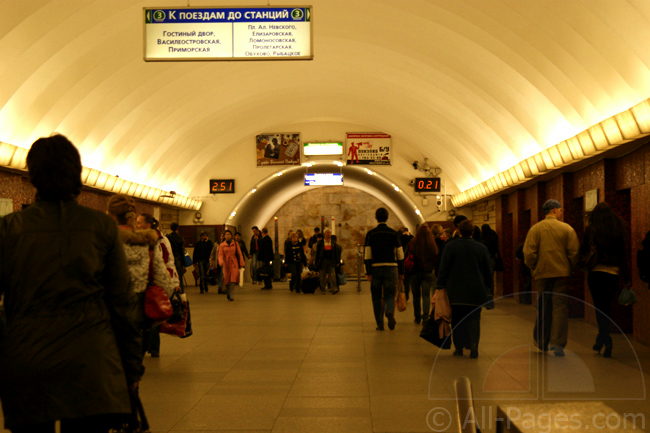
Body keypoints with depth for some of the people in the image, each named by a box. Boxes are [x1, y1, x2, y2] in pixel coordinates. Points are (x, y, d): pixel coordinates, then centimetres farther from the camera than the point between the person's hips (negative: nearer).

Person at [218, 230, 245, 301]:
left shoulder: (235, 243, 6)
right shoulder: (222, 245, 7)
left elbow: (239, 254, 7)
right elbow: (220, 255, 0)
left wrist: (241, 263, 3)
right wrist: (221, 262, -20)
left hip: (234, 263, -1)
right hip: (226, 263, 1)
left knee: (233, 278, -15)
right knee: (227, 279, 3)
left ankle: (232, 296, -17)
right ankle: (228, 294, 25)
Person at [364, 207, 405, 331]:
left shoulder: (370, 234, 2)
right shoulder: (393, 233, 4)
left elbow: (367, 255, -4)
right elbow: (400, 254, 3)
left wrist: (368, 273, -4)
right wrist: (401, 272, 9)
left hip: (375, 268, 0)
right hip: (391, 268, 0)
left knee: (377, 297, 11)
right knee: (389, 295, 4)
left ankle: (380, 325, 13)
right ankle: (390, 312, -27)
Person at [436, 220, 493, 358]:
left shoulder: (450, 247, -2)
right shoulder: (482, 248, 3)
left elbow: (443, 269, -4)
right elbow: (488, 271, 9)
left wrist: (440, 287, -1)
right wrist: (488, 288, 20)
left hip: (456, 292, -1)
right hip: (476, 292, 1)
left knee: (457, 319, 8)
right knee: (474, 318, 4)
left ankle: (459, 347, 10)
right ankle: (473, 343, -16)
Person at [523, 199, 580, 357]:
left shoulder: (535, 229, -1)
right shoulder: (567, 229, -2)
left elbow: (528, 253, -7)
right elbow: (574, 253, -5)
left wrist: (534, 268, 7)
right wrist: (570, 268, 9)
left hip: (542, 274, 2)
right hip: (562, 273, -2)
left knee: (543, 308, 13)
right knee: (560, 307, 1)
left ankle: (541, 342, 24)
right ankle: (558, 344, -7)